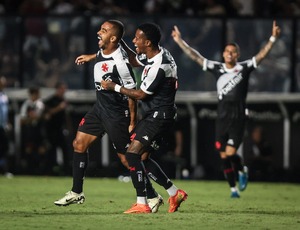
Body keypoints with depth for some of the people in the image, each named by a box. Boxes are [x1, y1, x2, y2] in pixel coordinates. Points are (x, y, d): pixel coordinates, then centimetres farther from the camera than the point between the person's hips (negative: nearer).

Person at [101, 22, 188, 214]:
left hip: (159, 115, -10)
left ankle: (142, 204, -15)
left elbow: (140, 95, -15)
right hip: (154, 114, 10)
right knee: (141, 157, 11)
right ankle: (175, 193, 19)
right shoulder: (157, 53, 4)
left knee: (133, 153, -16)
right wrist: (121, 43, 14)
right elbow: (135, 61, 27)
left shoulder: (159, 67, -25)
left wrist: (115, 87, -5)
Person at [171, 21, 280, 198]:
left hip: (238, 118, -3)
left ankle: (243, 171, 22)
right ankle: (233, 188, 18)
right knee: (224, 156, 4)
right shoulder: (217, 68, 5)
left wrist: (273, 39, -23)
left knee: (231, 153, -11)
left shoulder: (244, 68, -1)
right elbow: (195, 56, 6)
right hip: (222, 118, 3)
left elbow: (261, 55, -10)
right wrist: (180, 41, 1)